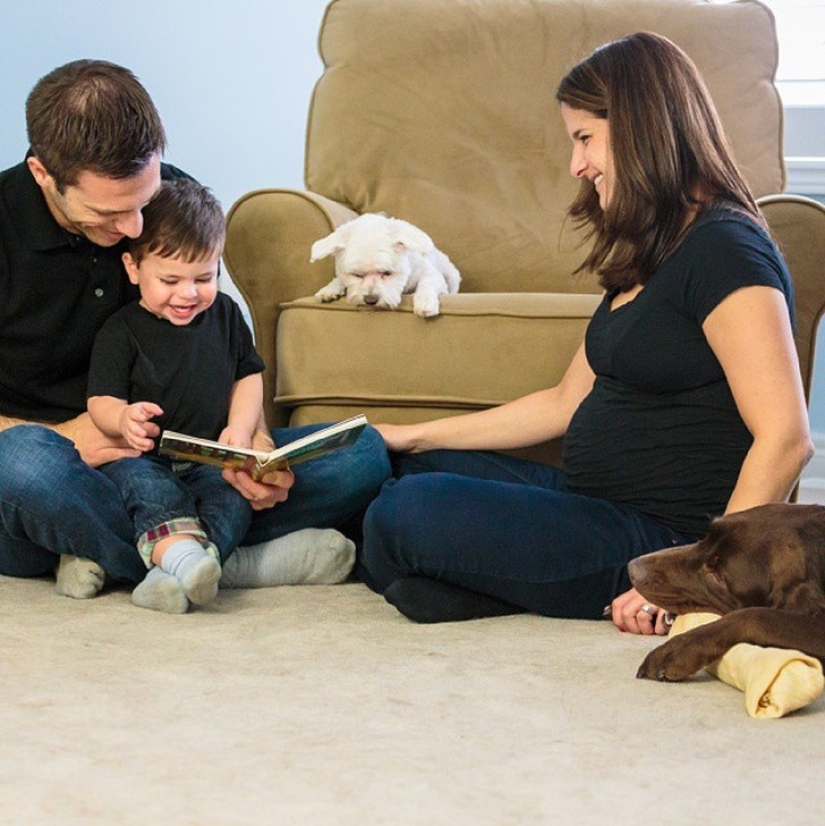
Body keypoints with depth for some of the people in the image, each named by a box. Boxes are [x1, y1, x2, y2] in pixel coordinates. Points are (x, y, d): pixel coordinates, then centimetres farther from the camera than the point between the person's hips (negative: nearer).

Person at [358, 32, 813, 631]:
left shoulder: (725, 251, -16)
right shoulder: (647, 257, 15)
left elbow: (786, 438, -24)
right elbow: (568, 402, 20)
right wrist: (414, 438, 18)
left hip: (663, 536, -11)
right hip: (594, 502, 11)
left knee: (414, 510, -25)